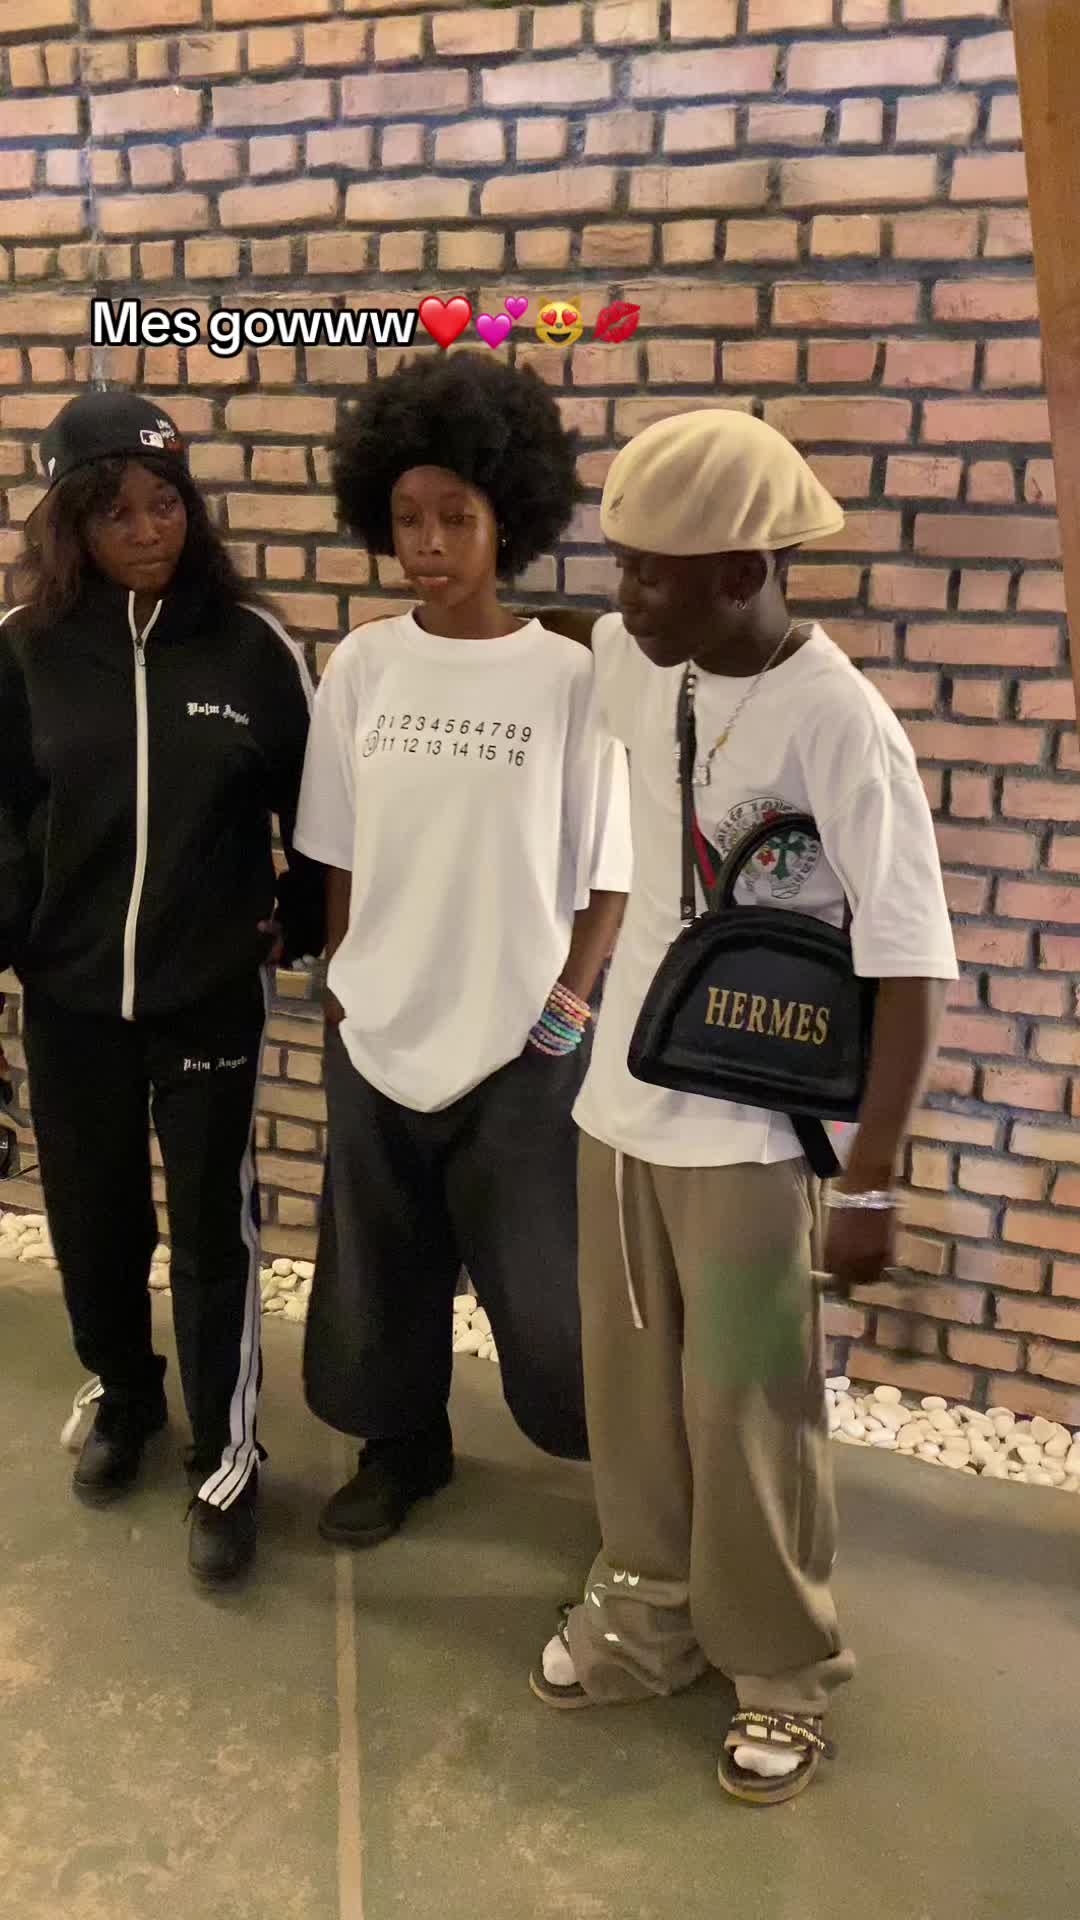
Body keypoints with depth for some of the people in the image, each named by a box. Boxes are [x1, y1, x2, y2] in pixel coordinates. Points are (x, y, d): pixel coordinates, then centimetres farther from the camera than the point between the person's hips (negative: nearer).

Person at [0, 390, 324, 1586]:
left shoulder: (251, 645, -7)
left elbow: (313, 806, 1)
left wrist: (301, 924, 1)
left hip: (211, 994, -1)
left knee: (212, 1228, 7)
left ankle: (224, 1458, 25)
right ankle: (122, 1399, 43)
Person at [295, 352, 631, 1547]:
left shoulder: (570, 676, -10)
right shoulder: (360, 666, -1)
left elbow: (606, 867, -5)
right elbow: (338, 853, 5)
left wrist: (570, 1002, -8)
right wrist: (342, 986, 5)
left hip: (521, 1043, -3)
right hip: (376, 1030, 4)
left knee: (545, 1284, 7)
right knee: (379, 1268, 18)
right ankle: (401, 1447, 43)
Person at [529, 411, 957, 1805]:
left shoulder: (842, 730, -21)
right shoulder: (626, 658, -3)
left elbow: (909, 971, -18)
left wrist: (873, 1181, -17)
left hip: (753, 1132, -6)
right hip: (619, 1103, 6)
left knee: (745, 1414, 7)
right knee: (629, 1385, 18)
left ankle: (784, 1668, 31)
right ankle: (647, 1612, 40)